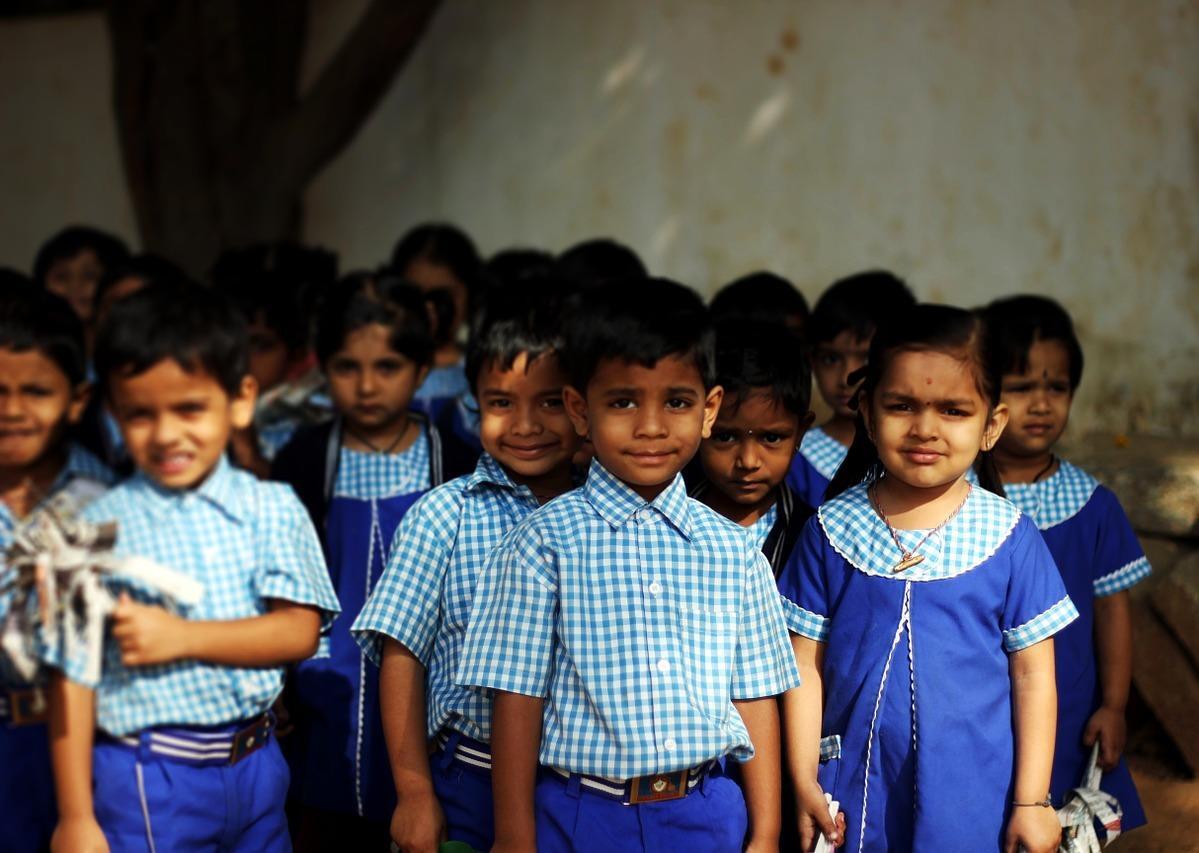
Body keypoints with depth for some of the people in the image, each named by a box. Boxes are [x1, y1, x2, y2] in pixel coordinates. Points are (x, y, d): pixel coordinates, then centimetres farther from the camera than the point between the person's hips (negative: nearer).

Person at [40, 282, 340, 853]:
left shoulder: (271, 509, 0)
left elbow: (300, 631, -8)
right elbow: (73, 679, -6)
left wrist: (184, 637, -20)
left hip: (255, 765, 3)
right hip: (147, 783, -3)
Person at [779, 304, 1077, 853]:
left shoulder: (1008, 536, -5)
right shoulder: (832, 529, -3)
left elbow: (1033, 674, -2)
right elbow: (806, 665, 0)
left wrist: (1032, 801, -3)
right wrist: (804, 783, -1)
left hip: (974, 795, -1)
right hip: (857, 789, 1)